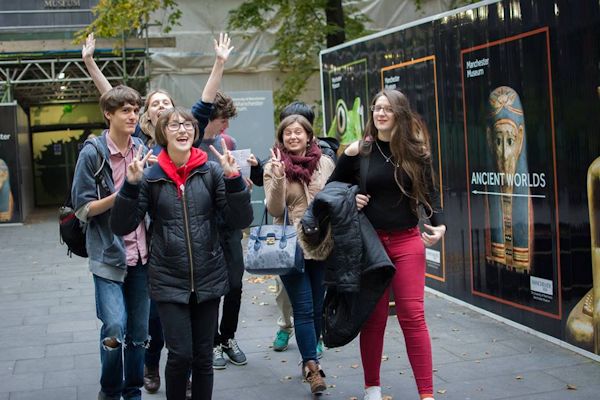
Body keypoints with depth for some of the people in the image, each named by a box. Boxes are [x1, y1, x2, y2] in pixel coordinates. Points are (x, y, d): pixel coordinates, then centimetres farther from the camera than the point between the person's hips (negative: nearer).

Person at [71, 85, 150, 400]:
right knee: (114, 329, -13)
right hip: (108, 254, -4)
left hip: (140, 254, 5)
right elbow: (83, 209, -7)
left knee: (138, 332, 9)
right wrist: (121, 194, -19)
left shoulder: (141, 150, 7)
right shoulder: (92, 153, -7)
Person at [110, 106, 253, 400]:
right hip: (169, 281, -1)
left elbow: (240, 221, -5)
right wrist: (131, 185, -18)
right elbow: (122, 227, -4)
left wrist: (233, 178, -18)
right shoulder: (150, 177, -3)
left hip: (209, 278, 2)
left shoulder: (212, 171, -2)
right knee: (180, 355, -4)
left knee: (203, 356, 11)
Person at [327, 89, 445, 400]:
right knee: (373, 317, 7)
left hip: (407, 241, 0)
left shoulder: (415, 150, 2)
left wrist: (438, 224, -4)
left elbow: (429, 193, 11)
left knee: (412, 316, -2)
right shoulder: (357, 151, -1)